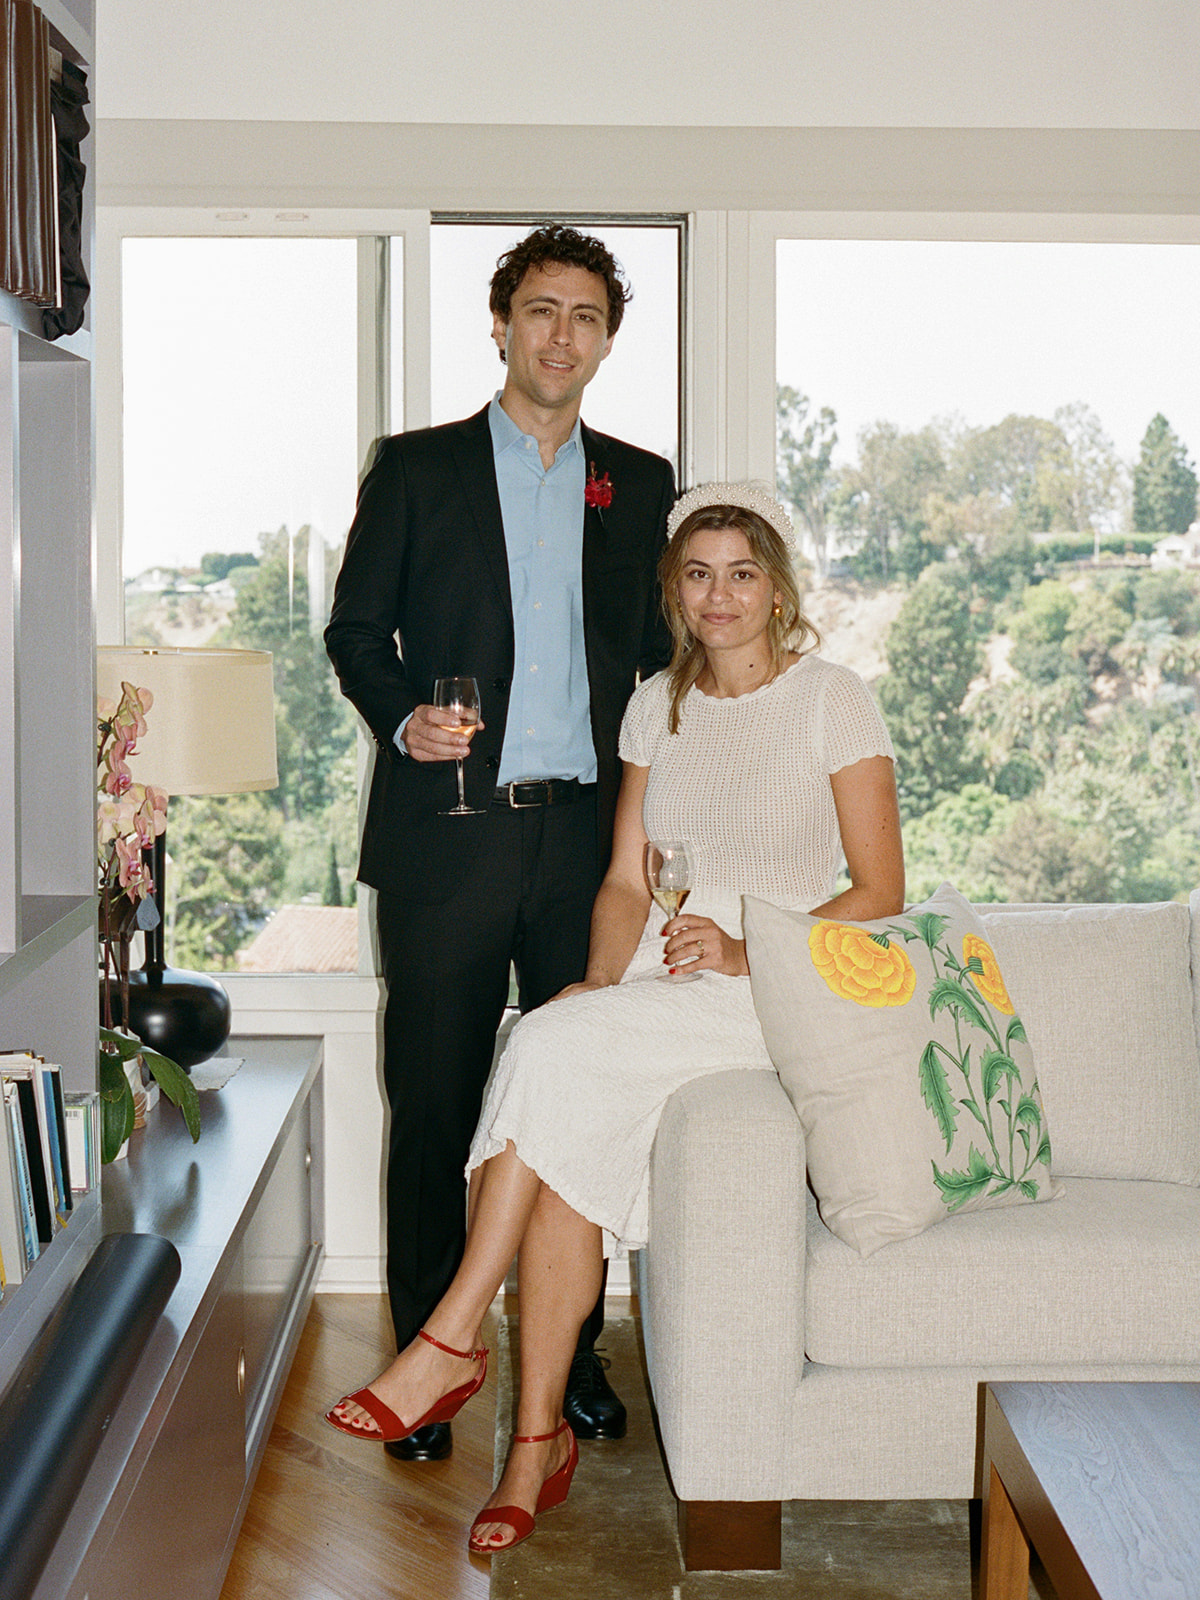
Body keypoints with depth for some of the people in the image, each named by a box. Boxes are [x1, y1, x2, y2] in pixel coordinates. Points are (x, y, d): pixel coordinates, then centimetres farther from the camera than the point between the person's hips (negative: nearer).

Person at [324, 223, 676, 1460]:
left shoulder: (640, 484, 14)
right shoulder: (416, 468, 7)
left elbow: (660, 654, 16)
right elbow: (354, 628, 7)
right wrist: (402, 717, -11)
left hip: (588, 837, 2)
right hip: (447, 834, -2)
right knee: (433, 1111, 3)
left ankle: (572, 1357, 21)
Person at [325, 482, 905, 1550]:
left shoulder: (832, 701, -3)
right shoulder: (658, 704, 13)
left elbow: (880, 893, -5)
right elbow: (626, 882, 12)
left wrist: (745, 952, -17)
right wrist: (603, 980, -8)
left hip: (772, 988, -4)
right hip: (656, 975, 4)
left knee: (558, 1047, -30)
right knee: (573, 1126, -28)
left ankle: (453, 1339, -21)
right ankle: (539, 1441, -21)